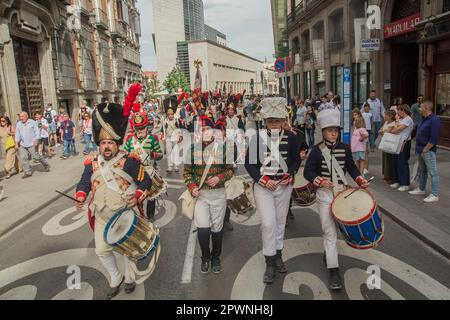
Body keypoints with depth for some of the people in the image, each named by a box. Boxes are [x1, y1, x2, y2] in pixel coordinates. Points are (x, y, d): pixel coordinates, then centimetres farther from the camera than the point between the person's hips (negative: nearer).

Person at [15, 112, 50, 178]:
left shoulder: (32, 122, -4)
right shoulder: (18, 124, 9)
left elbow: (37, 132, -6)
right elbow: (17, 134, 11)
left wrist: (35, 140, -16)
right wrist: (16, 144, 6)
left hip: (31, 144, -5)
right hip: (22, 145, 5)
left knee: (36, 156, -4)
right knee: (23, 157, -1)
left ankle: (45, 164, 21)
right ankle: (28, 172, 6)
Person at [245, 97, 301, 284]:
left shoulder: (290, 138, -1)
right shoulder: (257, 138, -6)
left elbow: (296, 160, 11)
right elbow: (249, 163, -3)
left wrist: (289, 175, -7)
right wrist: (263, 179, -15)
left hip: (284, 185, 3)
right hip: (263, 185, -2)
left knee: (280, 222, 14)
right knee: (268, 223, -10)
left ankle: (278, 256, 33)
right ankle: (270, 263, 6)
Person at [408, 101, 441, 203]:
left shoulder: (434, 120, -17)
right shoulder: (424, 119, 13)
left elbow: (434, 139, -22)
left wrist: (425, 150, -18)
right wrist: (419, 149, 12)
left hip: (428, 151, -10)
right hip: (421, 150, 10)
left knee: (433, 172, -4)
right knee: (422, 171, 20)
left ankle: (435, 195, -1)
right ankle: (421, 189, 32)